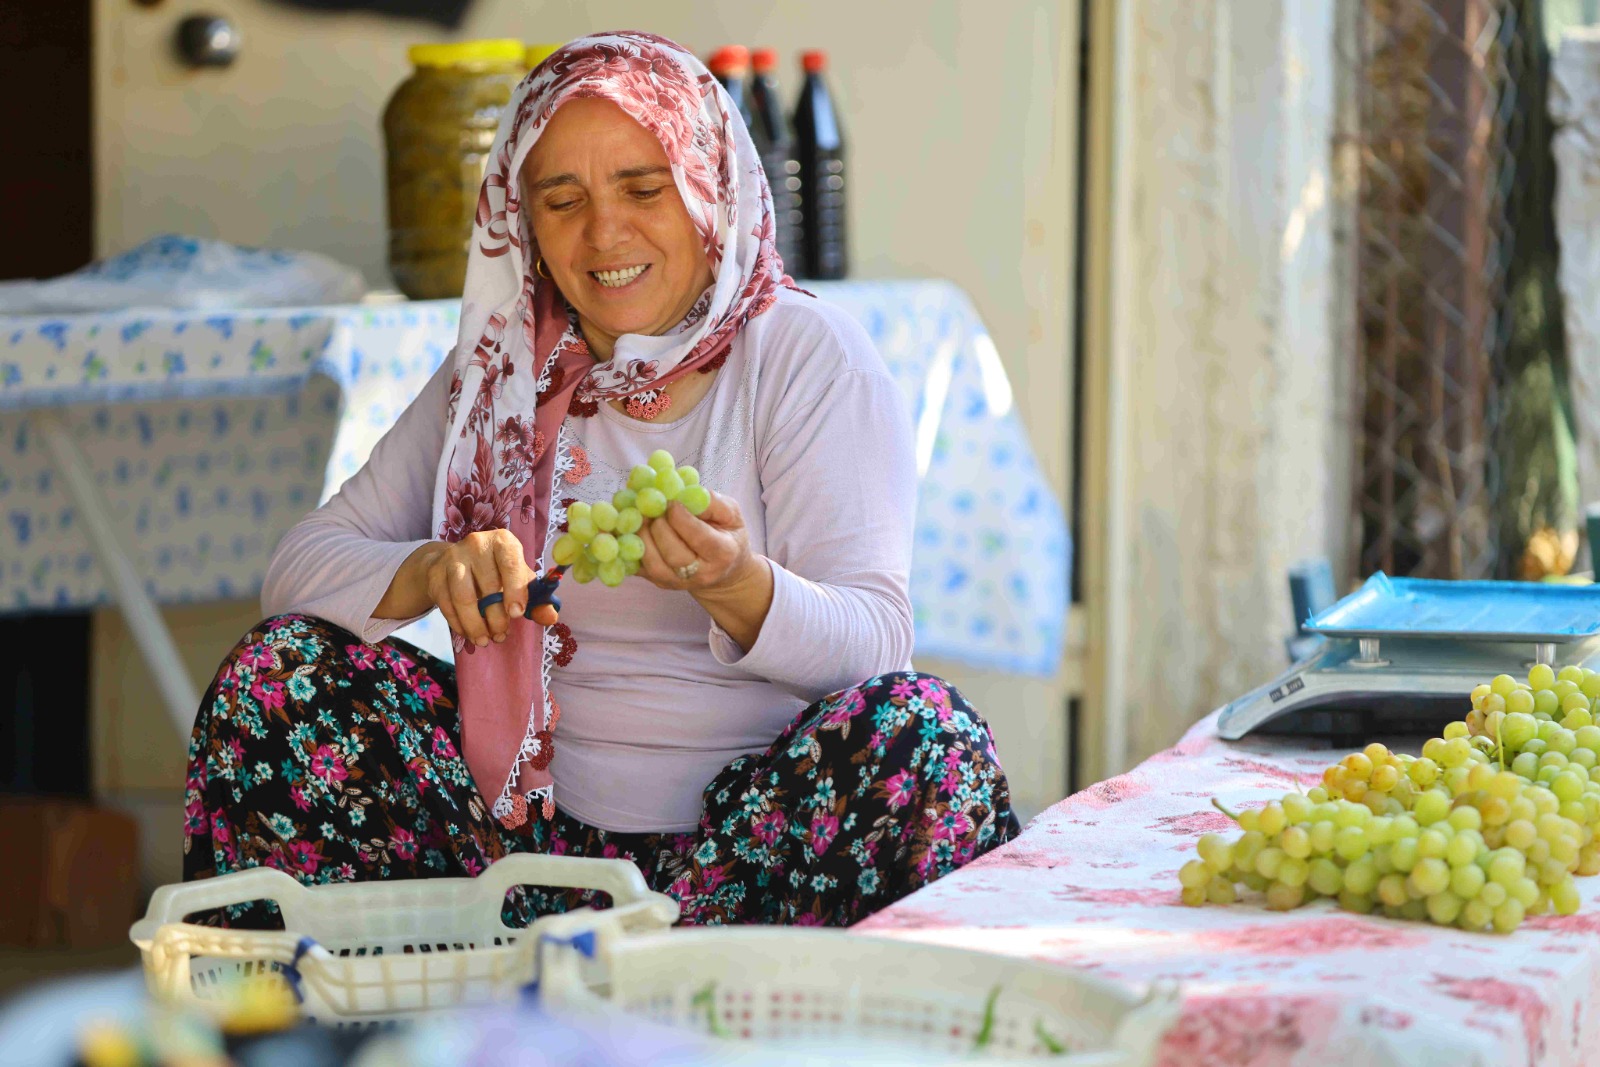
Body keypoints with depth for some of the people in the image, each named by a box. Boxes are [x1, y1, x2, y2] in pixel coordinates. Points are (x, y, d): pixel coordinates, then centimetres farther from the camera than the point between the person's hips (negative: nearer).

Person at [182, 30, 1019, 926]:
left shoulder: (806, 356, -1)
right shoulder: (501, 373, 9)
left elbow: (875, 639, -10)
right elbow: (301, 569, 5)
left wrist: (735, 584, -32)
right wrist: (433, 570, -18)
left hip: (749, 836, -3)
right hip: (537, 831, 3)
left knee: (918, 733, -33)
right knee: (281, 669, -11)